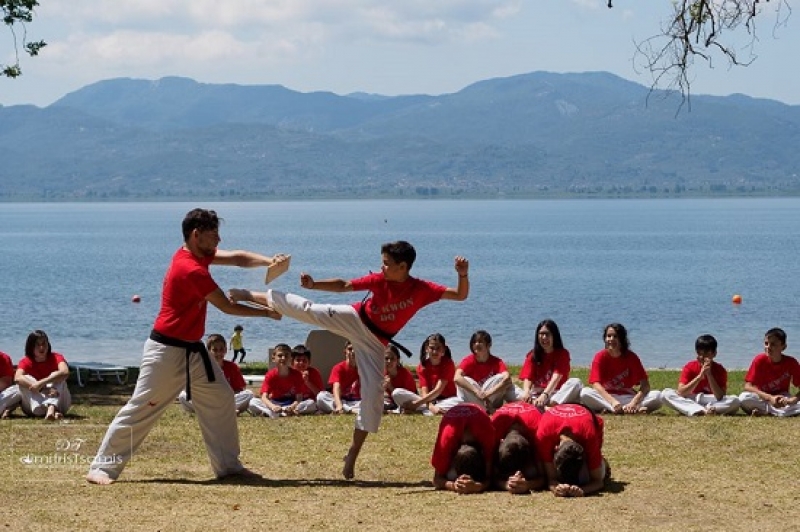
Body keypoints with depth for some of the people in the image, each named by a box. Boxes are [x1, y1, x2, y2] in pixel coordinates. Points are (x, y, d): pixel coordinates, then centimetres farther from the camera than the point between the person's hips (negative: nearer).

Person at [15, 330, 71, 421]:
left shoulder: (56, 358, -7)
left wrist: (41, 383, -42)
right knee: (26, 379, -22)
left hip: (58, 402, -1)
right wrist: (44, 389, -41)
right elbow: (17, 378, -28)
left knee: (57, 377, -23)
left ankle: (51, 409, -52)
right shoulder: (26, 361, -6)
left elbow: (65, 372, -31)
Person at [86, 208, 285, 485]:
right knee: (141, 408, -7)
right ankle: (102, 467, -1)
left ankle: (228, 465, 16)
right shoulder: (192, 270, -23)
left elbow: (238, 258, 2)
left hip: (192, 350, 10)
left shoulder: (197, 255, 5)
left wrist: (268, 261, -17)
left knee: (221, 399, 10)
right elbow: (227, 306, -17)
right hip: (167, 351, -10)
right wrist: (266, 313, -5)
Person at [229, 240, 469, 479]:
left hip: (374, 342, 0)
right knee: (308, 310, -9)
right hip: (353, 320, 0)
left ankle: (353, 454, 7)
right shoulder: (379, 279, -13)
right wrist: (313, 285, -18)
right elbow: (344, 286, -8)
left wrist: (463, 275, -39)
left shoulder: (422, 290, -17)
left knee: (373, 393, -6)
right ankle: (252, 296, 12)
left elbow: (460, 295, -20)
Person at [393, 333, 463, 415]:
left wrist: (416, 404, -26)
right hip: (429, 401, 2)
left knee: (459, 402, -39)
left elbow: (438, 390, -19)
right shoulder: (422, 366, -1)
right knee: (397, 393, -17)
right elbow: (424, 392, -11)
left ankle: (419, 410, -33)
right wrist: (431, 407, -34)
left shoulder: (448, 363, -10)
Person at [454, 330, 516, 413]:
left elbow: (507, 378, -31)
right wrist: (477, 392, -43)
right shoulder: (468, 361, -13)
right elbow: (457, 378, -32)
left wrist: (488, 393, -42)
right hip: (473, 399, 0)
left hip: (492, 399, 0)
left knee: (501, 378, -22)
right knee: (464, 381, -28)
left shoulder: (496, 362, -12)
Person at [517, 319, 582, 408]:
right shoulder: (532, 355, 6)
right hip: (537, 394, 2)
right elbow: (527, 378, -7)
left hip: (557, 395, -2)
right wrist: (526, 392, -33)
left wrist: (545, 395, -36)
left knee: (575, 382, -30)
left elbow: (556, 377, -17)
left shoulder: (562, 354, -2)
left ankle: (550, 405, -48)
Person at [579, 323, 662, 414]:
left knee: (657, 396, -24)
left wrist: (634, 402, -31)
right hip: (606, 397, -1)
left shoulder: (631, 357, -4)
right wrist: (613, 401, -36)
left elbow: (645, 385, -12)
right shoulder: (600, 357, -6)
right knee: (584, 393, -32)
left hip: (628, 397, 1)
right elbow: (596, 384, -19)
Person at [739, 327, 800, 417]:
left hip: (782, 399, 1)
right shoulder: (759, 360, -13)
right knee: (744, 397, -34)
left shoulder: (791, 362, -11)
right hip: (763, 399, -1)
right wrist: (770, 398, -32)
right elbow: (748, 386, -19)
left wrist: (792, 400, -33)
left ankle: (765, 411, -24)